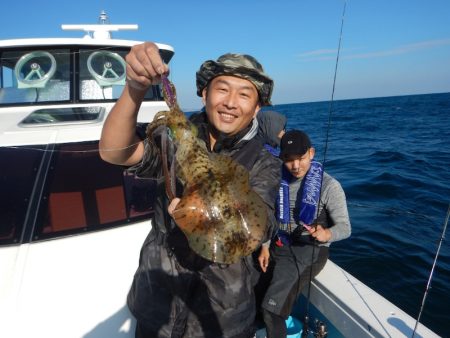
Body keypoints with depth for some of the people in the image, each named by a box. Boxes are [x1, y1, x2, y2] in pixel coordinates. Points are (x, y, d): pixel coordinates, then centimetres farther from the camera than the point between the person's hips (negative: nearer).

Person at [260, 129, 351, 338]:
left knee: (272, 309, -17)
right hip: (279, 246, 5)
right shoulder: (278, 180, 0)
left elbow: (345, 227, -11)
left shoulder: (329, 186, -12)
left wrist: (326, 234, -29)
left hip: (310, 249, -4)